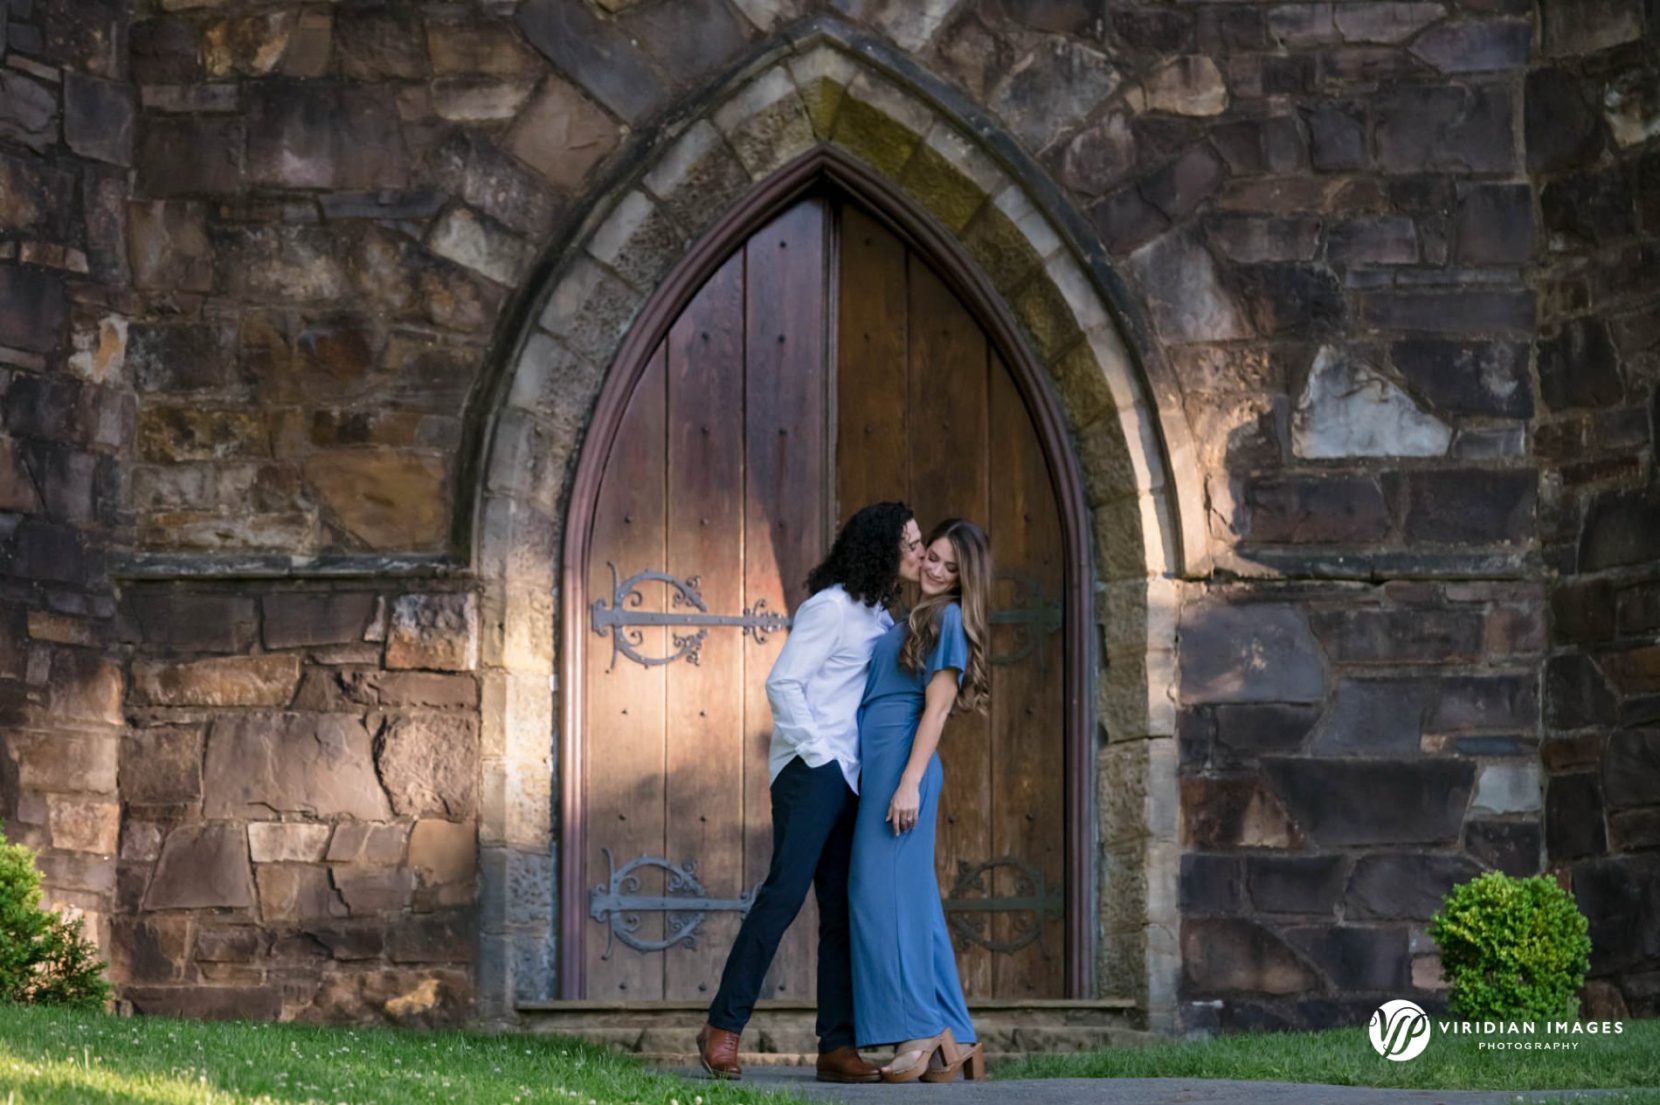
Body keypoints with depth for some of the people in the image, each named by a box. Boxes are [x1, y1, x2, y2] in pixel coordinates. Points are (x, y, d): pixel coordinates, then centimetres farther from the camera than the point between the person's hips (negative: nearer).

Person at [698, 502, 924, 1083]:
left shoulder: (878, 615, 20)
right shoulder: (831, 606, -7)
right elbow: (782, 682, -11)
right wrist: (817, 751, -14)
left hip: (848, 777, 9)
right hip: (810, 771, -9)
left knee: (842, 909, 3)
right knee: (786, 889, -15)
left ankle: (837, 1046, 2)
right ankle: (723, 1027, -11)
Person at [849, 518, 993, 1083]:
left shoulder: (949, 618, -4)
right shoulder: (912, 617, 21)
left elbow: (937, 706, -11)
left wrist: (910, 782, -17)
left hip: (903, 761, -9)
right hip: (877, 764, 9)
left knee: (887, 893, -11)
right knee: (912, 902, 6)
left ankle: (920, 1030, -9)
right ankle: (953, 1040, 6)